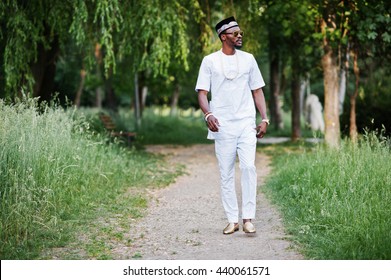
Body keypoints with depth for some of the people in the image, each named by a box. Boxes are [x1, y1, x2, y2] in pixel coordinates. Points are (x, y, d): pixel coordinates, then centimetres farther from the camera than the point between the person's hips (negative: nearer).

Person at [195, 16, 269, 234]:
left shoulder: (248, 59, 11)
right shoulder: (210, 61, 5)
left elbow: (257, 91, 14)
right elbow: (202, 93, 1)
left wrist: (265, 119, 3)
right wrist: (208, 115, -18)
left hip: (247, 124, 1)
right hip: (223, 126, -1)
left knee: (248, 167, -14)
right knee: (226, 173, 2)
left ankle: (248, 219, -10)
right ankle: (232, 220, 9)